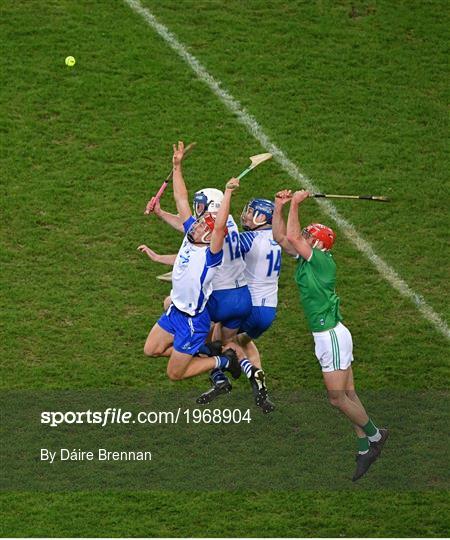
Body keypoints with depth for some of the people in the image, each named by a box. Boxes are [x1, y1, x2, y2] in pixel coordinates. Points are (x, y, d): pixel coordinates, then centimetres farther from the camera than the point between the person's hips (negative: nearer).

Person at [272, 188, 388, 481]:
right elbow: (281, 237, 15)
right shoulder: (307, 257, 9)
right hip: (326, 336, 9)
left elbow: (291, 237, -23)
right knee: (348, 395, 10)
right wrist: (279, 206, 6)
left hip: (331, 335, -9)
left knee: (337, 397, -5)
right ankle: (365, 448, 13)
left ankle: (374, 435, 11)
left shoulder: (321, 260, -16)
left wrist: (295, 203, -15)